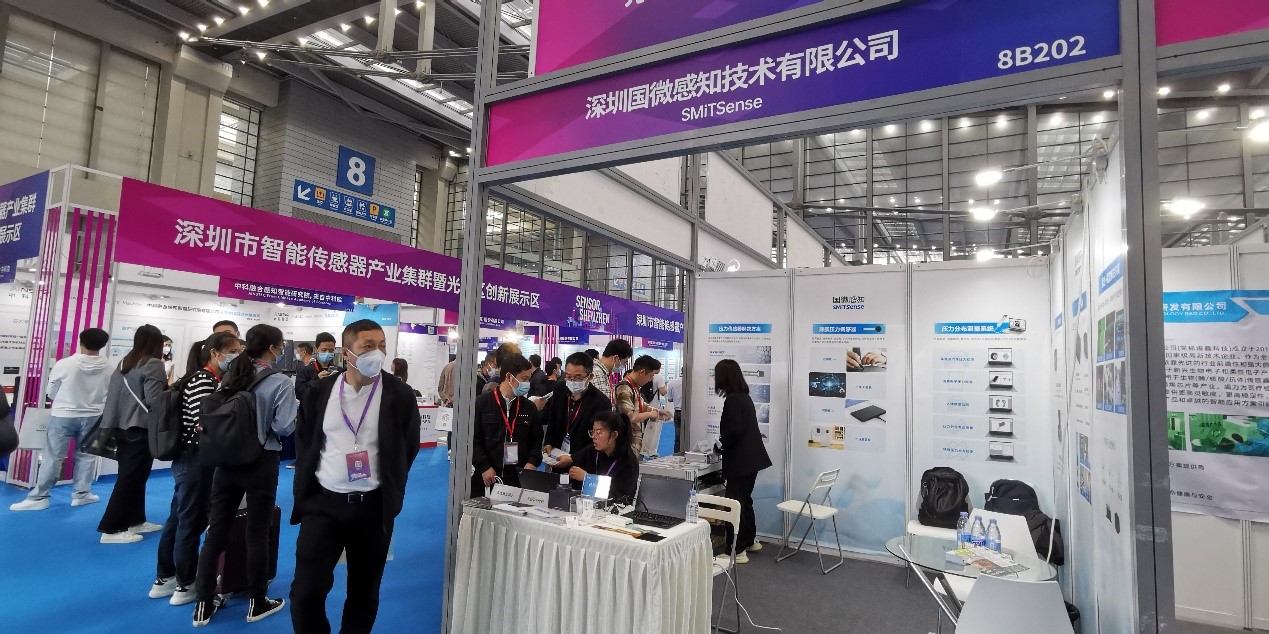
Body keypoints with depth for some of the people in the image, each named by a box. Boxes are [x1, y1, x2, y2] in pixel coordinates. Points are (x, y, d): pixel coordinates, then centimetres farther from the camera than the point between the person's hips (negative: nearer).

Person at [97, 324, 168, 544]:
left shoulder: (124, 363, 10)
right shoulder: (153, 365, -13)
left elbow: (112, 394, 12)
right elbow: (154, 401, -20)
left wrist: (110, 427, 19)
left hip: (123, 428, 8)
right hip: (142, 430, -8)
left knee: (131, 476, 16)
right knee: (131, 478, -1)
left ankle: (135, 521, 26)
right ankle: (111, 529, 3)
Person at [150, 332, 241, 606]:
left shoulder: (208, 380, 13)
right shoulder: (203, 380, -18)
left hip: (189, 459, 10)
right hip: (197, 460, -10)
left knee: (178, 520, 18)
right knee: (191, 523, 3)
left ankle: (163, 580, 31)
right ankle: (186, 585, 16)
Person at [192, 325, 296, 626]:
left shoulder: (230, 376, 3)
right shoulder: (280, 383, -15)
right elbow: (284, 427, -17)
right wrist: (298, 403, -1)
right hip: (261, 463, -5)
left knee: (215, 531, 12)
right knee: (257, 534, 7)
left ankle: (203, 604, 21)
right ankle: (256, 603, 21)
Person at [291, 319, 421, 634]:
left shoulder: (399, 394, -8)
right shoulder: (321, 390, -1)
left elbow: (408, 448, 3)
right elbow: (305, 441, 13)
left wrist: (389, 491, 5)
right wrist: (308, 479, 10)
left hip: (373, 507, -1)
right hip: (322, 502, 1)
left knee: (364, 593, 12)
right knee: (306, 591, 2)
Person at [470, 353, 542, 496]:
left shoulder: (529, 407, 10)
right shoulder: (482, 403, -2)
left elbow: (536, 440, 14)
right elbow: (472, 439, -4)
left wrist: (532, 462, -2)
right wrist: (484, 467, -11)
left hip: (520, 477, 3)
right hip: (487, 478, -2)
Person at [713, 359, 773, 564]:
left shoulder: (733, 399, -17)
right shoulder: (744, 397, 12)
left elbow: (735, 430, -23)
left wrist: (719, 445, -8)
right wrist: (723, 443, 17)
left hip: (740, 460, -10)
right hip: (751, 458, 10)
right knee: (744, 500, 21)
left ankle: (738, 550, 5)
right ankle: (749, 541, 35)